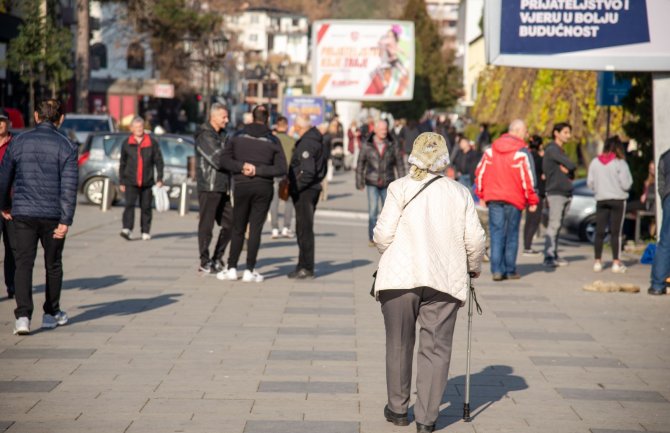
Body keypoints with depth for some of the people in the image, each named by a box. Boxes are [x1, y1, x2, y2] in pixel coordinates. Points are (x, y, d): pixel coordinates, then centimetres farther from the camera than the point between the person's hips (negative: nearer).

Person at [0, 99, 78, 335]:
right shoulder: (66, 146, -4)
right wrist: (66, 221, -11)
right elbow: (69, 186, -11)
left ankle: (23, 316, -14)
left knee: (23, 264, 0)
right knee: (53, 264, 15)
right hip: (53, 215, 0)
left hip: (22, 213, 0)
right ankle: (51, 313, 26)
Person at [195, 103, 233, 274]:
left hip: (221, 188, 9)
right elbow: (218, 160, -19)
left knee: (230, 223, 9)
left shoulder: (218, 135, 19)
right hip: (209, 187, -9)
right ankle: (205, 263, 3)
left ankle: (217, 258, 18)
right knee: (206, 225, -2)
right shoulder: (205, 136, -10)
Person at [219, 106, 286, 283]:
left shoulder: (239, 136, 2)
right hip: (263, 188, -1)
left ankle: (232, 268, 7)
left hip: (242, 187, 1)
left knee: (238, 229, 9)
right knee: (255, 229, 2)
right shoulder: (272, 140, -1)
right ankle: (249, 271, 1)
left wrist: (241, 166, -11)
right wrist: (258, 170, -10)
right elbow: (281, 168, -8)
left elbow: (224, 159, -4)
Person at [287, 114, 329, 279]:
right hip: (314, 189, 10)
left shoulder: (306, 144, -18)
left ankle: (306, 268, -1)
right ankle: (304, 265, 23)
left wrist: (294, 187, -18)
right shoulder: (319, 142, 13)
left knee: (304, 229, -5)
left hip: (304, 191, -10)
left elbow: (308, 172, -25)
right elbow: (323, 169, 18)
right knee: (304, 229, 16)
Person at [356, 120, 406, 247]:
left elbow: (400, 164, 3)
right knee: (373, 210, -9)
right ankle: (372, 238, -1)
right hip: (372, 183, -1)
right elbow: (360, 164, 5)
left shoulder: (392, 146, -2)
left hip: (387, 184, 1)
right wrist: (359, 182, 5)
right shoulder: (367, 145, -3)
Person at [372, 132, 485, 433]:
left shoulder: (400, 188, -2)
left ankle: (398, 408, 24)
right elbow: (474, 239, 4)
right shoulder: (460, 193, 4)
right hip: (445, 280, 1)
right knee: (436, 348, 4)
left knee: (399, 344, 13)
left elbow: (383, 233, -6)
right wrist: (473, 267, 22)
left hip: (400, 276, -1)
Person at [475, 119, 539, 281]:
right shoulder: (521, 153, -9)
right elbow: (527, 178, -12)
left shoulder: (491, 150, 6)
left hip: (493, 198, 3)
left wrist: (481, 194, 17)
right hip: (513, 199, -3)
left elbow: (480, 172, 8)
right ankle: (510, 270, 11)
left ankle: (497, 270, -3)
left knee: (496, 233, 4)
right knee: (511, 234, 7)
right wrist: (532, 200, -4)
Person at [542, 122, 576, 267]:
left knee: (558, 226, 8)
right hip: (555, 192, -8)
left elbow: (572, 168, 15)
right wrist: (569, 168, 5)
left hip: (566, 193, 9)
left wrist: (568, 170, -4)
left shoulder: (561, 151, 21)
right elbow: (571, 166, -15)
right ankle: (548, 256, -18)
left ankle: (554, 255, 10)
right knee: (554, 225, -14)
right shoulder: (552, 149, -8)